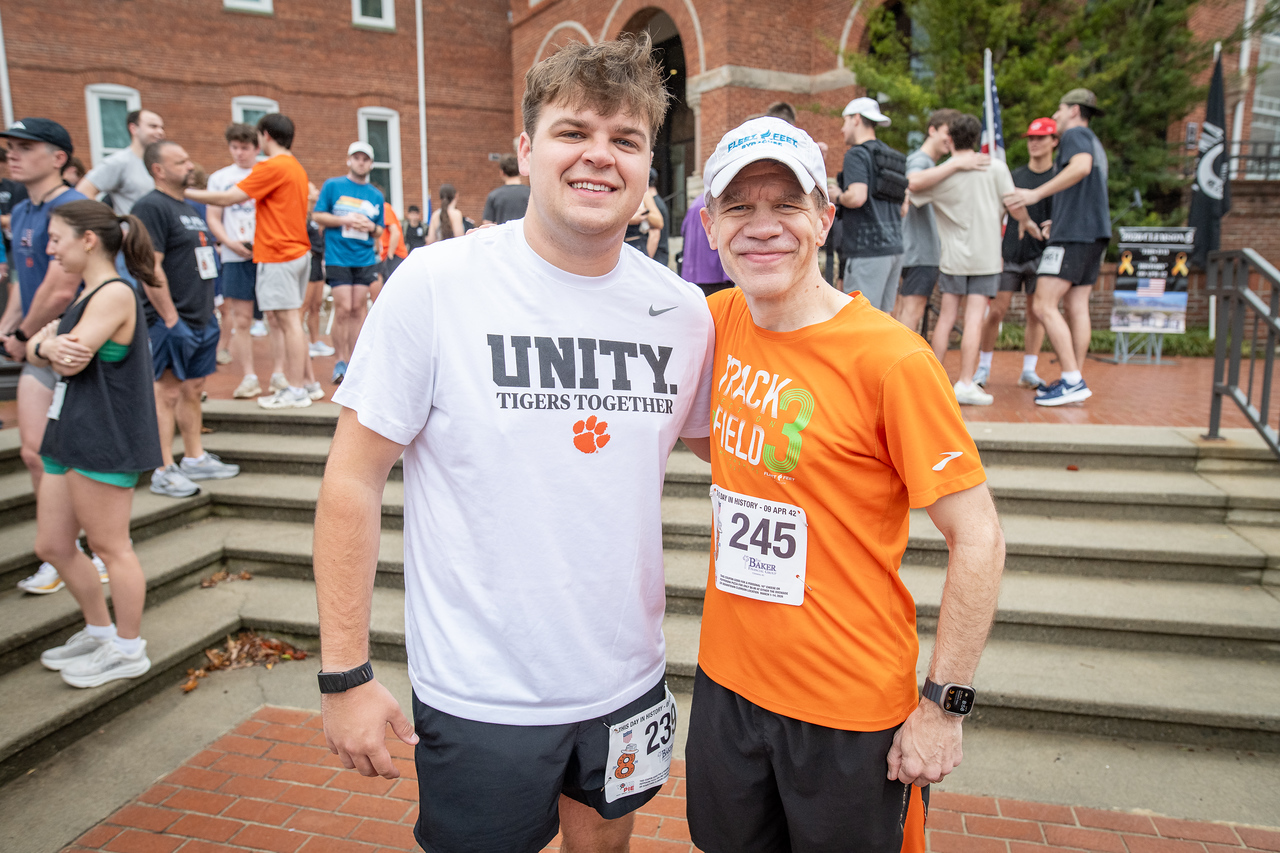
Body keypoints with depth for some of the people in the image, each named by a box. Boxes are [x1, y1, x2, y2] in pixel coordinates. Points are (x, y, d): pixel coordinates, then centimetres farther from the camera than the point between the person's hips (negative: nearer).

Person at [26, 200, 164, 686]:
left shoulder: (115, 293, -15)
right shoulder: (86, 295, 17)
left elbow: (72, 359, -22)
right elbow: (35, 349, 10)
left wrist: (51, 344, -2)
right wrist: (46, 345, -12)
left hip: (104, 440, -10)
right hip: (69, 437, 10)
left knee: (109, 546, 2)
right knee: (52, 547, 16)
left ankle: (128, 650, 17)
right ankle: (99, 631, 33)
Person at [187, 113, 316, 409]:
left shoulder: (272, 166, -12)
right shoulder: (296, 168, 16)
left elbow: (226, 198, -13)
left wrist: (185, 193, -3)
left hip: (278, 256, -9)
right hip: (299, 251, 9)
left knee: (289, 321, -7)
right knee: (292, 321, 13)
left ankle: (296, 391, -4)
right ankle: (308, 382, 18)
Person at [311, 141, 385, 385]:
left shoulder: (376, 195, 13)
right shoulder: (332, 186, 5)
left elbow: (380, 231, 18)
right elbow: (317, 216, 2)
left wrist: (371, 226, -5)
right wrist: (346, 220, -10)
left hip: (365, 259, 3)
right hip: (338, 258, -3)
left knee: (359, 309, 3)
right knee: (343, 309, -8)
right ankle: (341, 361, 3)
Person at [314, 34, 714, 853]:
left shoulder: (684, 310, -3)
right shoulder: (437, 283, -15)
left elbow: (718, 443, 14)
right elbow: (355, 479, -12)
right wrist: (344, 672, -11)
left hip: (628, 681, 4)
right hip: (480, 694, -4)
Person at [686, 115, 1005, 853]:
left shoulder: (890, 360, -20)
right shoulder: (718, 320, -3)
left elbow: (978, 539, -16)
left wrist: (944, 706, -13)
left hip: (850, 711, -5)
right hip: (728, 681, 6)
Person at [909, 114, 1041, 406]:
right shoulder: (995, 167, -2)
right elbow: (1015, 206, -2)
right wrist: (1026, 222, 18)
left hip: (954, 256, 1)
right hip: (986, 256, -1)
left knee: (946, 317, 7)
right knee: (974, 318, -5)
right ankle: (966, 383, -9)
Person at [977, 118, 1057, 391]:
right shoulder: (1015, 176, 9)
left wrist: (1050, 225, -20)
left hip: (1040, 254, -1)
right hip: (1010, 253, 1)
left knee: (1036, 314, 1)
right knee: (996, 311, -5)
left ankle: (1028, 371, 9)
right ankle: (984, 367, 7)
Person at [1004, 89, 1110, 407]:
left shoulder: (1076, 135, -2)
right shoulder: (1094, 144, 27)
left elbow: (1082, 166, -24)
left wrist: (1037, 193, -27)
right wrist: (1056, 223, 36)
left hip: (1073, 234, -10)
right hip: (1094, 234, 10)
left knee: (1043, 306, -13)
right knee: (1077, 307, 8)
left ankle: (1072, 381, -17)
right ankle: (1075, 380, 7)